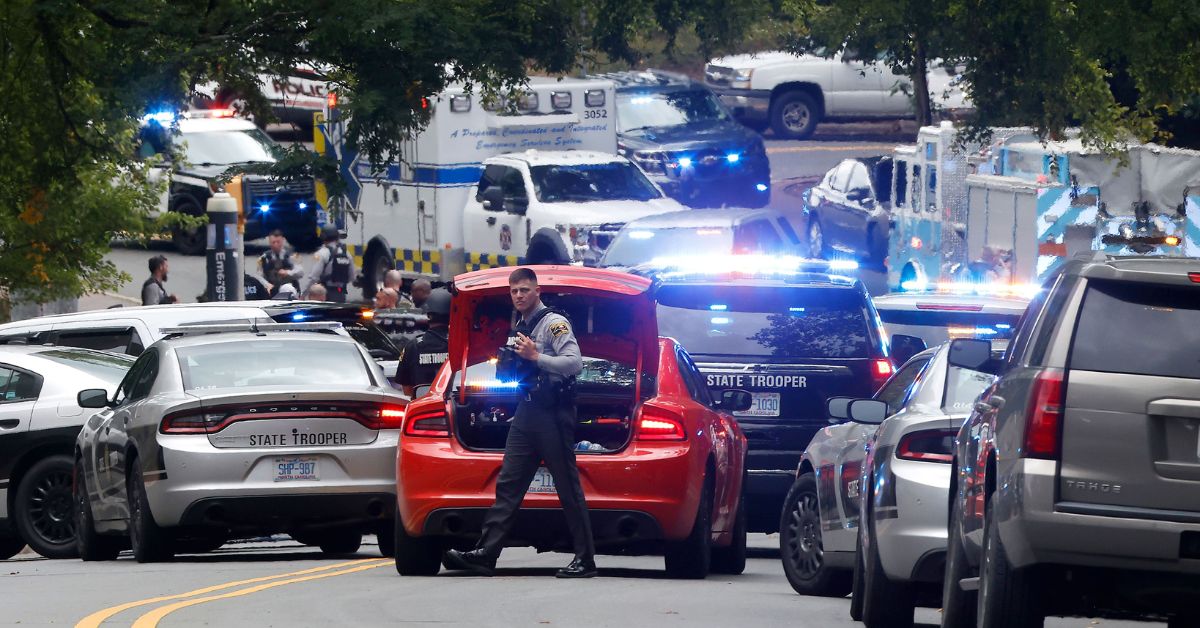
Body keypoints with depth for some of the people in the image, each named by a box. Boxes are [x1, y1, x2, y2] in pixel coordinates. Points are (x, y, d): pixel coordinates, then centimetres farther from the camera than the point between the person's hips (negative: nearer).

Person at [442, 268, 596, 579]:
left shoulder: (555, 323, -4)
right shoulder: (518, 330, 22)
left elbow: (574, 363, -15)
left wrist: (535, 357, -20)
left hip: (553, 411, -8)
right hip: (526, 413, 8)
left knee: (568, 488, -5)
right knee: (508, 485, 1)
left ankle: (585, 560, -2)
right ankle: (486, 554, -5)